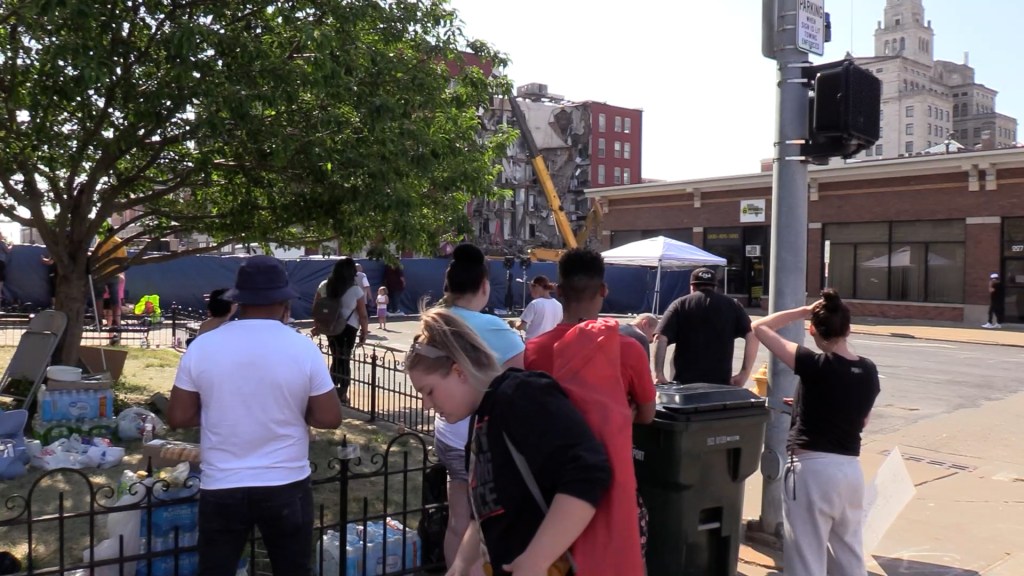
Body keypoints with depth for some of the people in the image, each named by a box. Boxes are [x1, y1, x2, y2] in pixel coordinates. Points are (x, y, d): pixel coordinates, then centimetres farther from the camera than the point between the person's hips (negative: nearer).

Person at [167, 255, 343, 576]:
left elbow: (178, 417, -1)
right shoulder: (303, 348, -10)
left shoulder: (202, 347, -6)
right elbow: (330, 418, -7)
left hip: (221, 488, 1)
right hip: (287, 486, -1)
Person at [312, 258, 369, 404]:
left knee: (336, 358, 17)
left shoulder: (324, 286, 0)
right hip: (348, 328, -4)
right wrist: (364, 332, 3)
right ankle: (342, 393, 11)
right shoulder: (356, 290, -11)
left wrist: (317, 325, 19)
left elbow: (316, 308, 8)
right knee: (345, 359, 6)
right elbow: (363, 315, -8)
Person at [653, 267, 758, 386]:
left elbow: (661, 338, -8)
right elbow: (752, 336, -3)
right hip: (720, 383, 1)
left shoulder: (680, 305, 4)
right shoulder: (732, 305, 9)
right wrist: (745, 373, -1)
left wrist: (658, 374, -8)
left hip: (685, 382, -1)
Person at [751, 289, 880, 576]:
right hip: (851, 469, 7)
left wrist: (804, 311, -3)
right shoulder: (869, 372, 4)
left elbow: (760, 327, -10)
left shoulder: (814, 365, -15)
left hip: (812, 468, -6)